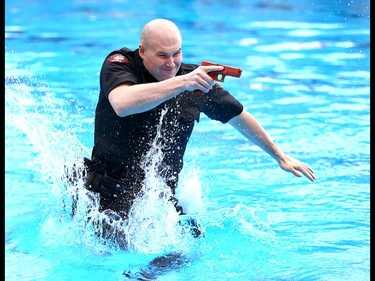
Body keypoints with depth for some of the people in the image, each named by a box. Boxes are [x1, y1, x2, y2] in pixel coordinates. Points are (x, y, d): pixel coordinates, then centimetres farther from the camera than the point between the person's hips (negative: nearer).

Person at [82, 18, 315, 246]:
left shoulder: (199, 81, -1)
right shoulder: (118, 64, -10)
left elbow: (238, 117, 15)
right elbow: (122, 104, -34)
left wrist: (280, 156, 24)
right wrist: (182, 83, -39)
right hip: (109, 194, -4)